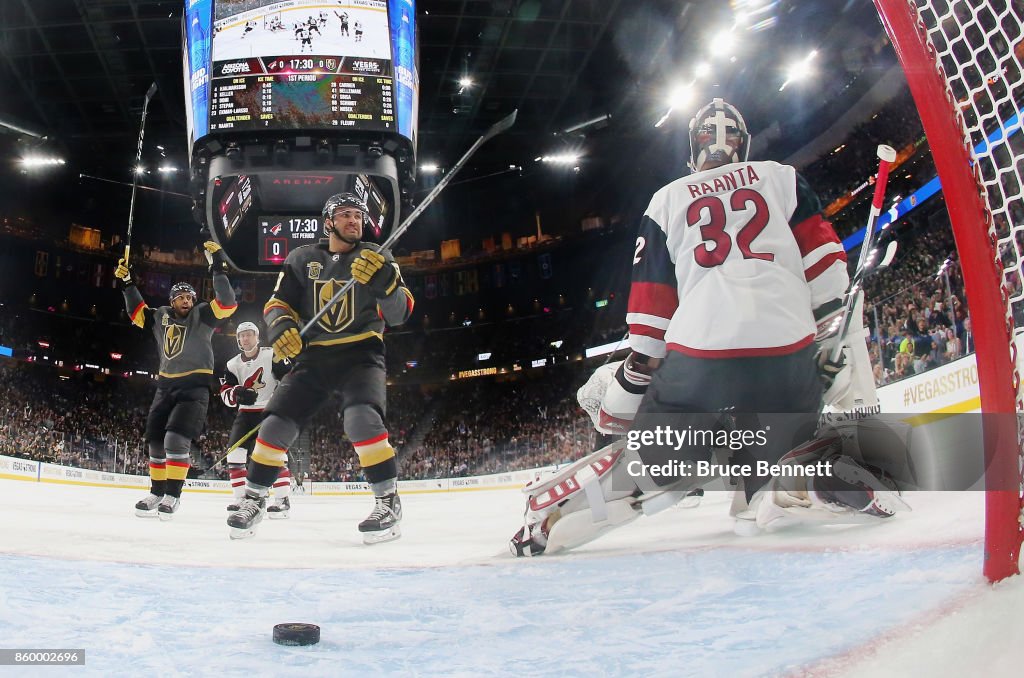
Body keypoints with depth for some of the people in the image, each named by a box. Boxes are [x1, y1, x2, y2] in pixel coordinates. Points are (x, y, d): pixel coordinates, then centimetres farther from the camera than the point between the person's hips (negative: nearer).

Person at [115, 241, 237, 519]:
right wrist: (127, 283, 12)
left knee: (176, 439, -19)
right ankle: (157, 493, 22)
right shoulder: (161, 316, 9)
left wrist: (218, 268, -26)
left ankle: (173, 496, -12)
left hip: (195, 386, -6)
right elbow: (137, 312, 24)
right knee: (155, 440, 9)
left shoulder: (202, 315, -5)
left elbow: (228, 303, -20)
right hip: (166, 386, 6)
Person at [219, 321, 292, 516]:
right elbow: (225, 393, -2)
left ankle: (283, 499, -19)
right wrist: (237, 392, -24)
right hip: (246, 413, 5)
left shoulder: (272, 356, -7)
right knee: (234, 451, -5)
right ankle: (241, 497, 3)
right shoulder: (232, 365, 6)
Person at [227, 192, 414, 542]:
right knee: (277, 423, -7)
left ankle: (388, 499, -18)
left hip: (360, 354, -3)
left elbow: (399, 312, -9)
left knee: (361, 418, -29)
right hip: (313, 356, 3)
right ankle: (253, 499, 12)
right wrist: (281, 325, -17)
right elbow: (278, 303, 6)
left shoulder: (378, 259, 1)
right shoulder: (302, 259, 7)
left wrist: (384, 280, -29)